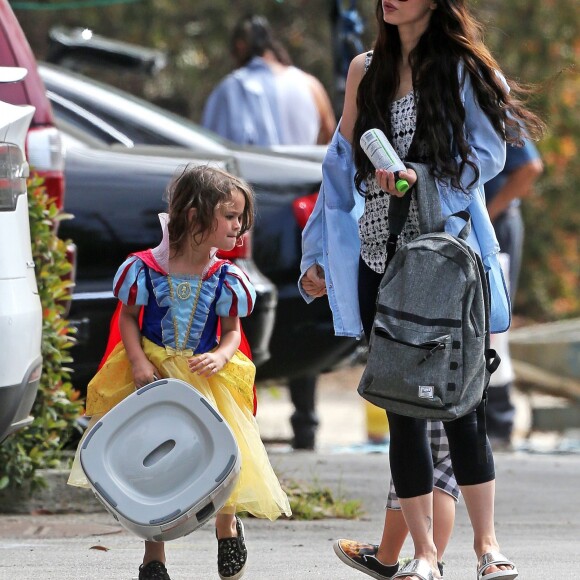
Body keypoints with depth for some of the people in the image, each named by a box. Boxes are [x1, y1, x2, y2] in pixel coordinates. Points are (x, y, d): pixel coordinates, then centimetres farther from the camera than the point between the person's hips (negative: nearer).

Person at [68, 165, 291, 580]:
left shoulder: (225, 279, -6)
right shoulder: (146, 269, -12)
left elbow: (232, 331, 3)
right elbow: (128, 317, -1)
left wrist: (220, 357, -17)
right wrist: (138, 361, -15)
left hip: (205, 378, 1)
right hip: (152, 373, -1)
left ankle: (228, 526, 28)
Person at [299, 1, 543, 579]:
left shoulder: (462, 67, -2)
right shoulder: (366, 70, 10)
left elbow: (489, 151, -8)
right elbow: (342, 164, 14)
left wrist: (425, 178, -23)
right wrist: (315, 253, 12)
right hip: (380, 261, 4)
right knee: (402, 407, 3)